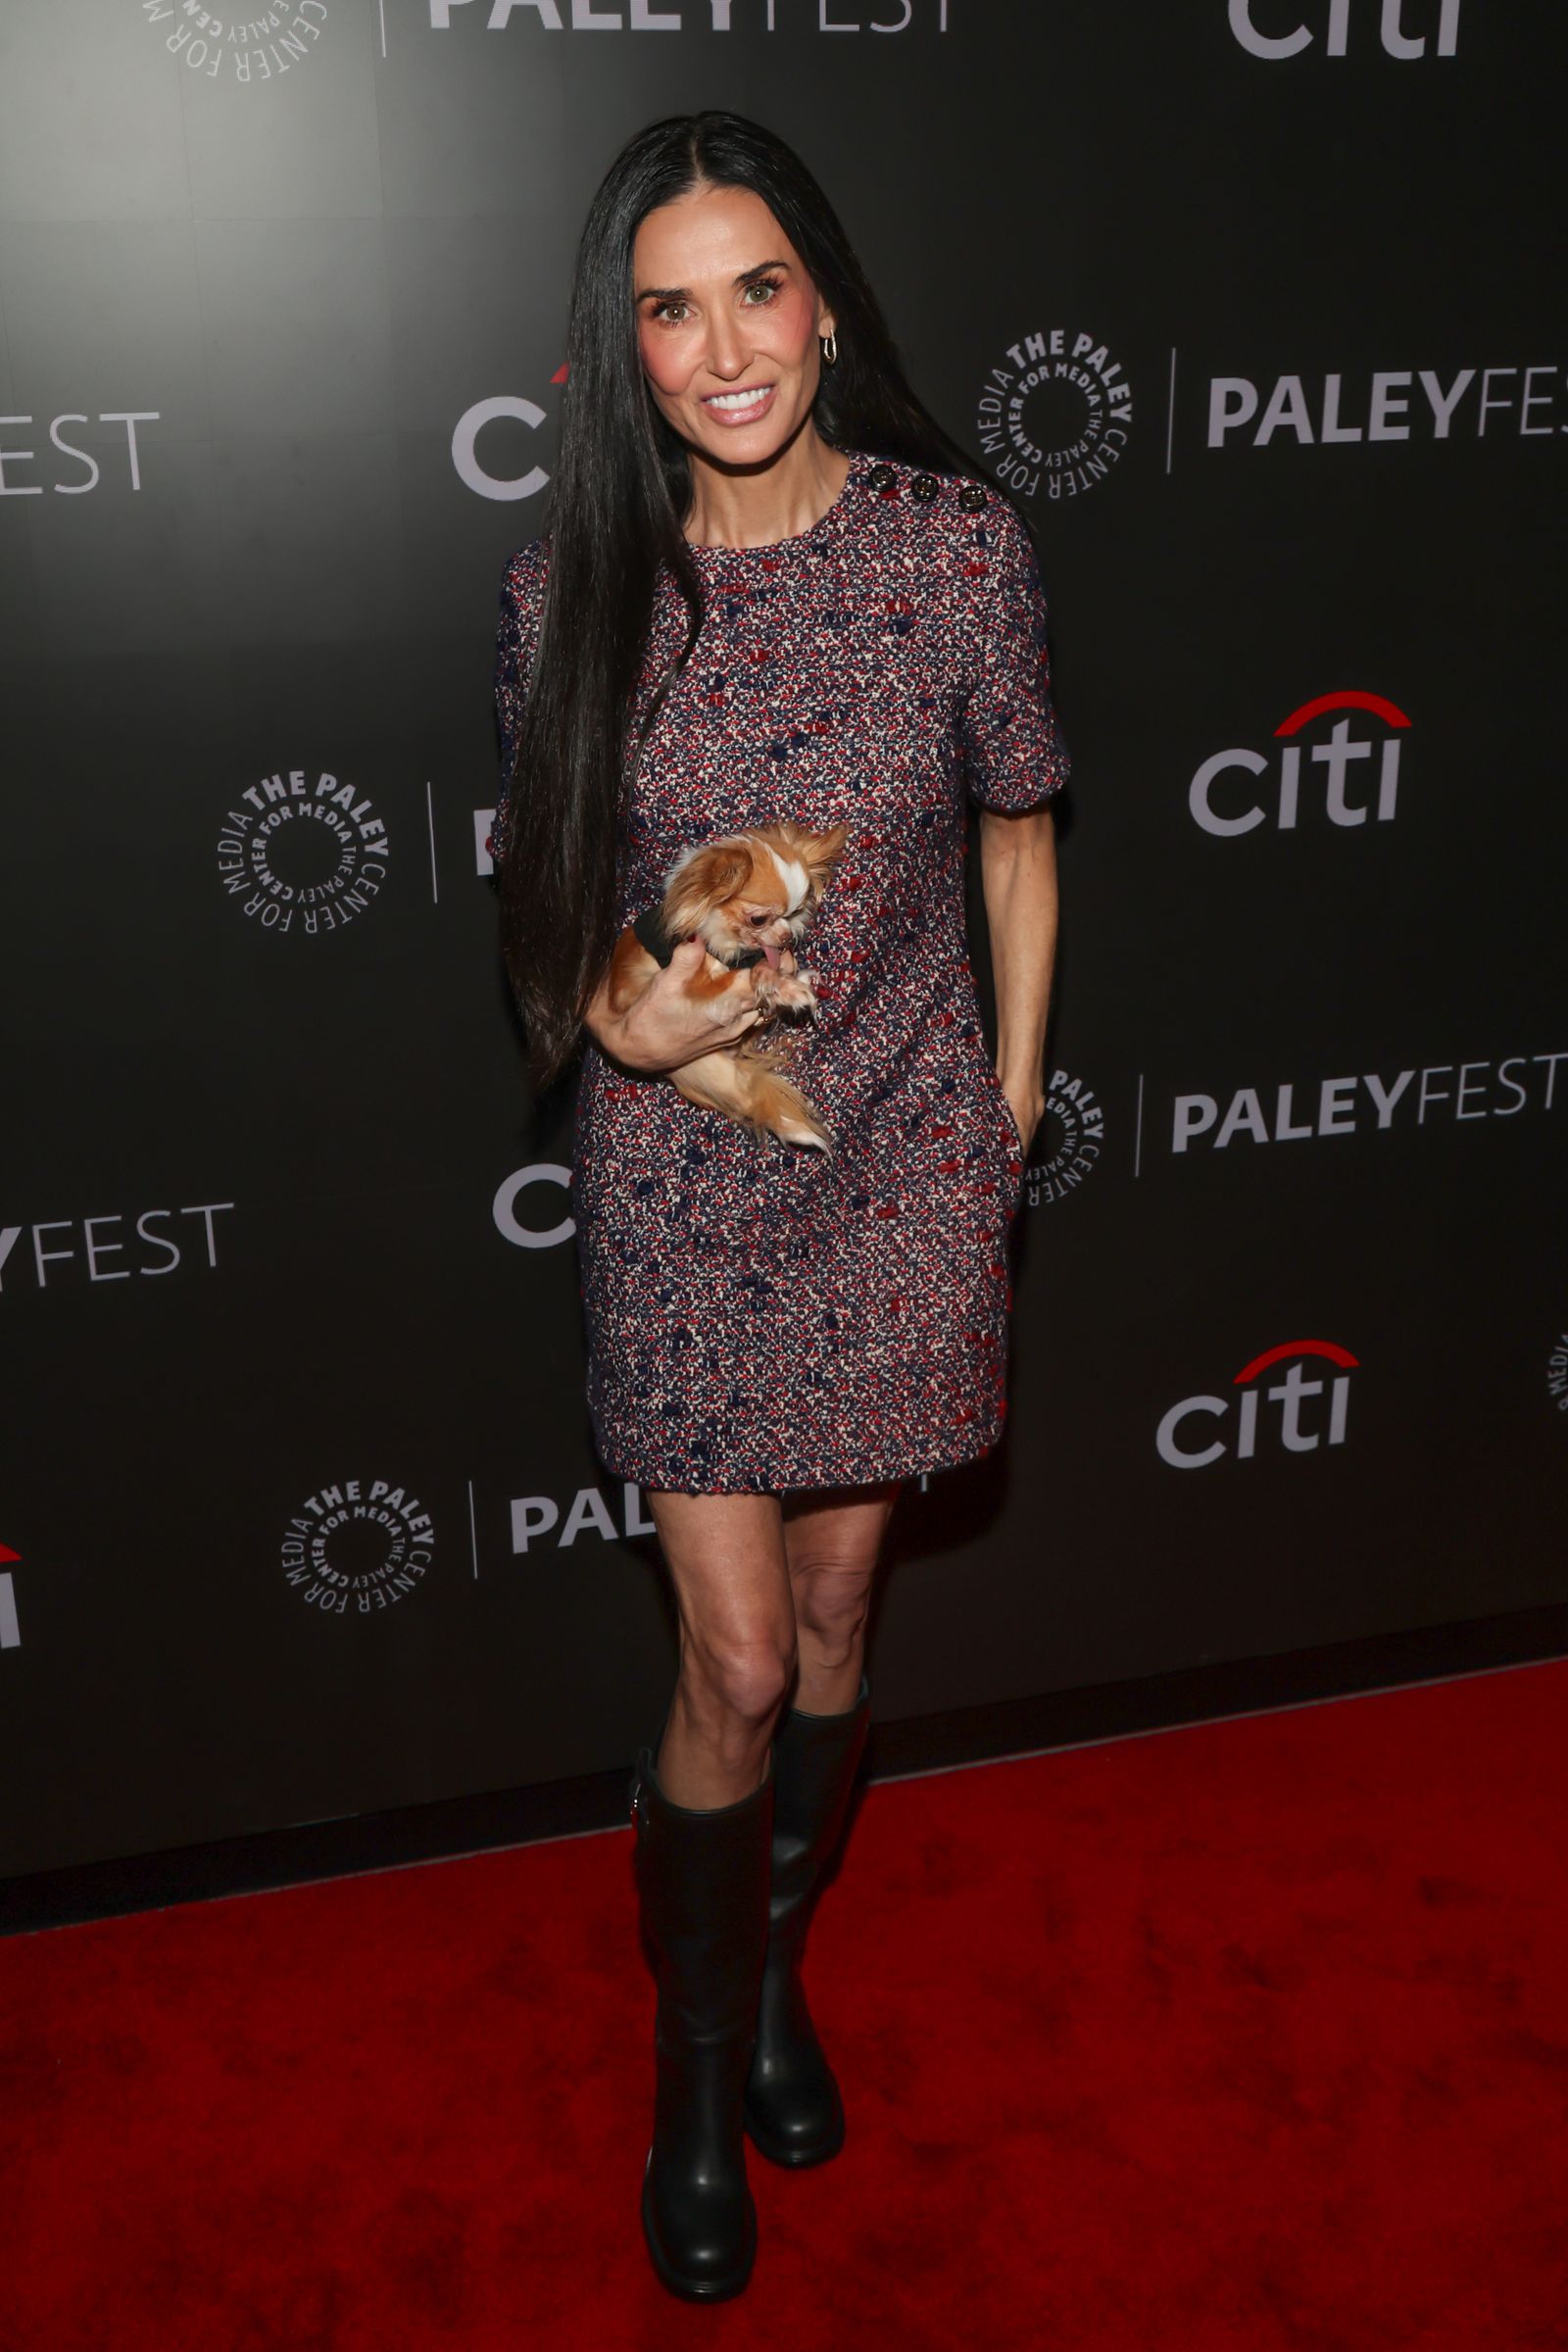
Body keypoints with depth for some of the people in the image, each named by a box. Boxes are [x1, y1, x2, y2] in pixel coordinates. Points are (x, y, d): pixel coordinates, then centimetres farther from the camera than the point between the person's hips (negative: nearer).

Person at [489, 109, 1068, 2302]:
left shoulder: (962, 544, -8)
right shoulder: (573, 586, -6)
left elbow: (1019, 837, 4)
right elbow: (545, 885, 5)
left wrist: (1012, 1105, 6)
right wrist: (613, 1017, -16)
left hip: (906, 1161, 1)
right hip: (681, 1182, 0)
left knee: (833, 1612, 16)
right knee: (735, 1664, 3)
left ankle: (776, 1963, 43)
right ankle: (694, 2063, 29)